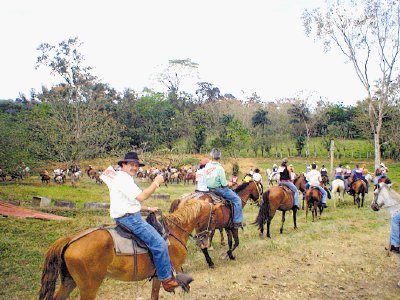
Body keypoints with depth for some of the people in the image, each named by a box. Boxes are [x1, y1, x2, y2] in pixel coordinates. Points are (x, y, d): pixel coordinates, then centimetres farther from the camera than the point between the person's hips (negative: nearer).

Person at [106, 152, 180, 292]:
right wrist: (156, 183, -15)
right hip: (129, 218, -12)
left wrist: (148, 209, 15)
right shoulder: (123, 178, -15)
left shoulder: (125, 179, 19)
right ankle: (166, 279, -1)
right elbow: (141, 197, -24)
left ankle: (171, 271, 27)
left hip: (130, 216, 12)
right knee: (159, 244, -13)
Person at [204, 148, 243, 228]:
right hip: (219, 189, -8)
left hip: (209, 188, 8)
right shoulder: (220, 168, -23)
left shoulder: (207, 166, -5)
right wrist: (229, 184, 1)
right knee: (237, 200, -2)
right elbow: (224, 184, -19)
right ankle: (237, 222, -3)